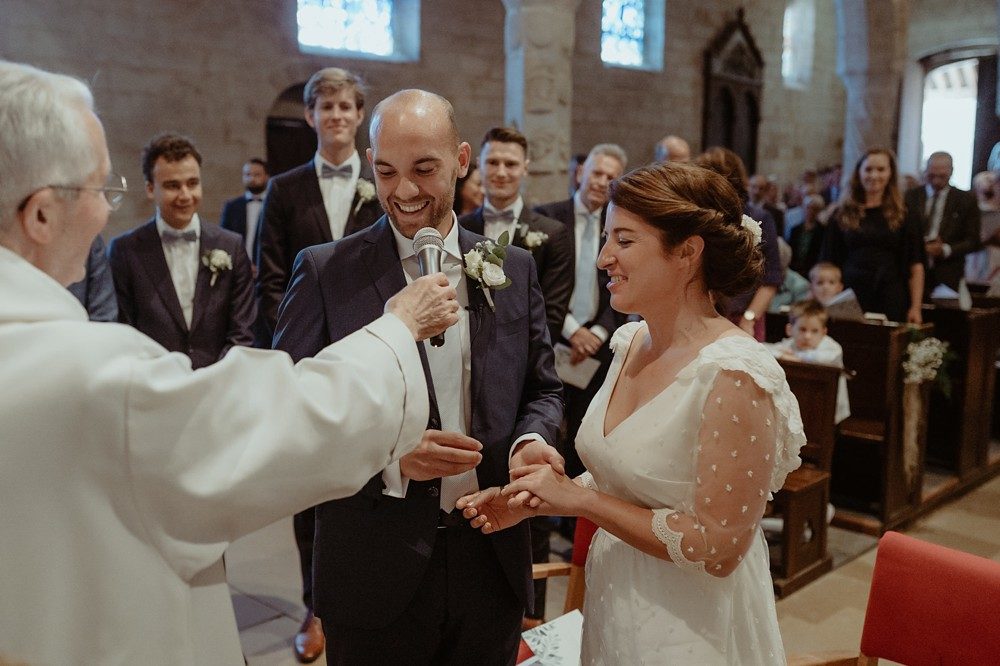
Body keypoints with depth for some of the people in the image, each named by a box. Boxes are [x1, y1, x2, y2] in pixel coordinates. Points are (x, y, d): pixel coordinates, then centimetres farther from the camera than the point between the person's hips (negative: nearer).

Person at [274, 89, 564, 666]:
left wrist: (531, 440, -10)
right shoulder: (325, 272, -5)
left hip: (492, 562, 3)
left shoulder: (514, 270, 4)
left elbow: (542, 390, 12)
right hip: (376, 572, -2)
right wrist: (387, 456, -21)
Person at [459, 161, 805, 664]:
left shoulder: (733, 376, -25)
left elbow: (718, 549, -24)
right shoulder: (630, 343, -1)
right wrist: (533, 500, -4)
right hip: (611, 604, 7)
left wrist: (580, 498, -20)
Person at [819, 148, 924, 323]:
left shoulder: (903, 216, 8)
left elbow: (915, 265, 4)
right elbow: (828, 262, 8)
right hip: (850, 300, 1)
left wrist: (915, 308, -4)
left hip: (891, 302, 0)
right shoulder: (842, 215, 9)